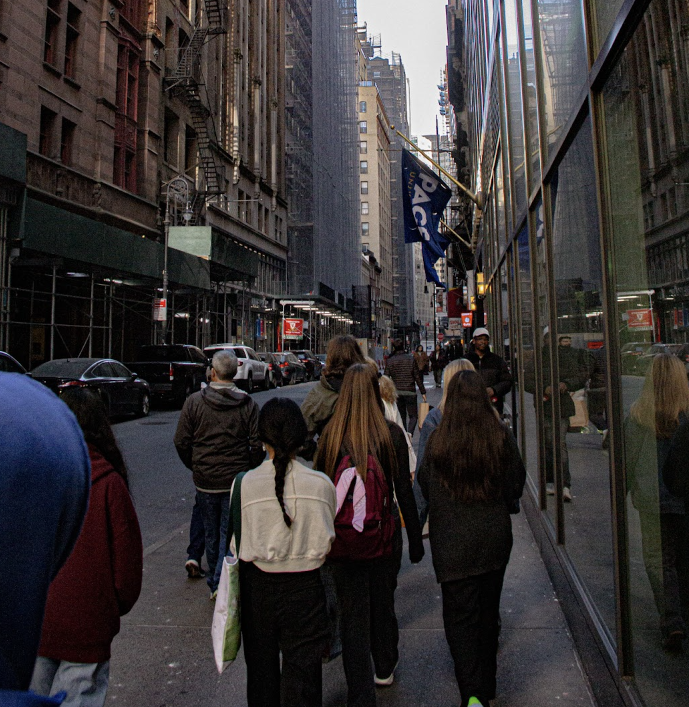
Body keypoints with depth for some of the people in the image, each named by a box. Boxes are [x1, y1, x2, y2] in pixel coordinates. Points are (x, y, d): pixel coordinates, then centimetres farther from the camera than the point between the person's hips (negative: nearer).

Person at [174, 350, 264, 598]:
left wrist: (195, 467, 12)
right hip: (237, 480, -1)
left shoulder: (194, 401, -5)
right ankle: (222, 584, -2)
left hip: (204, 481, 1)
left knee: (212, 534, 16)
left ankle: (215, 583, 29)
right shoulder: (248, 404, -6)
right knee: (230, 533, 6)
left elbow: (181, 442, -3)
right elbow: (258, 446, -8)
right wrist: (248, 470, 7)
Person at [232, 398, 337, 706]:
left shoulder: (245, 484, -17)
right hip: (305, 588, 0)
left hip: (258, 588, 1)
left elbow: (240, 547, -5)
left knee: (260, 670, 23)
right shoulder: (321, 483, -16)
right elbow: (326, 542, -3)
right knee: (303, 670, 17)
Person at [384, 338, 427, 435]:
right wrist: (423, 392, 5)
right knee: (413, 416, 5)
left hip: (396, 393, 2)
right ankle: (409, 434, -17)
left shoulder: (389, 361, 1)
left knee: (401, 416, 14)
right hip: (410, 392, -2)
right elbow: (418, 377, -1)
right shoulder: (411, 359, -2)